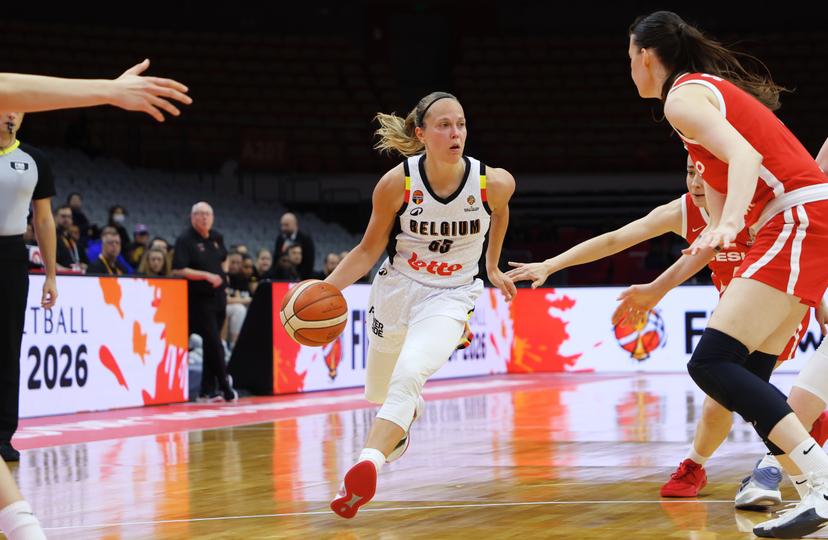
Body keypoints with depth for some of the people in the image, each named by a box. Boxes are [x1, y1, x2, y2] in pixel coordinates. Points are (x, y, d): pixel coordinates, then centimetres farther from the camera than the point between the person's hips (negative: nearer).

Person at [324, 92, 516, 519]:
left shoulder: (494, 183, -17)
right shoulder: (397, 183, -18)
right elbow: (369, 249, -7)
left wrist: (492, 267, 20)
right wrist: (326, 287, -22)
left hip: (449, 297, -2)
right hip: (396, 289, 2)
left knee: (408, 376, -30)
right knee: (378, 394, 20)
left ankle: (366, 468, -41)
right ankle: (402, 425, 57)